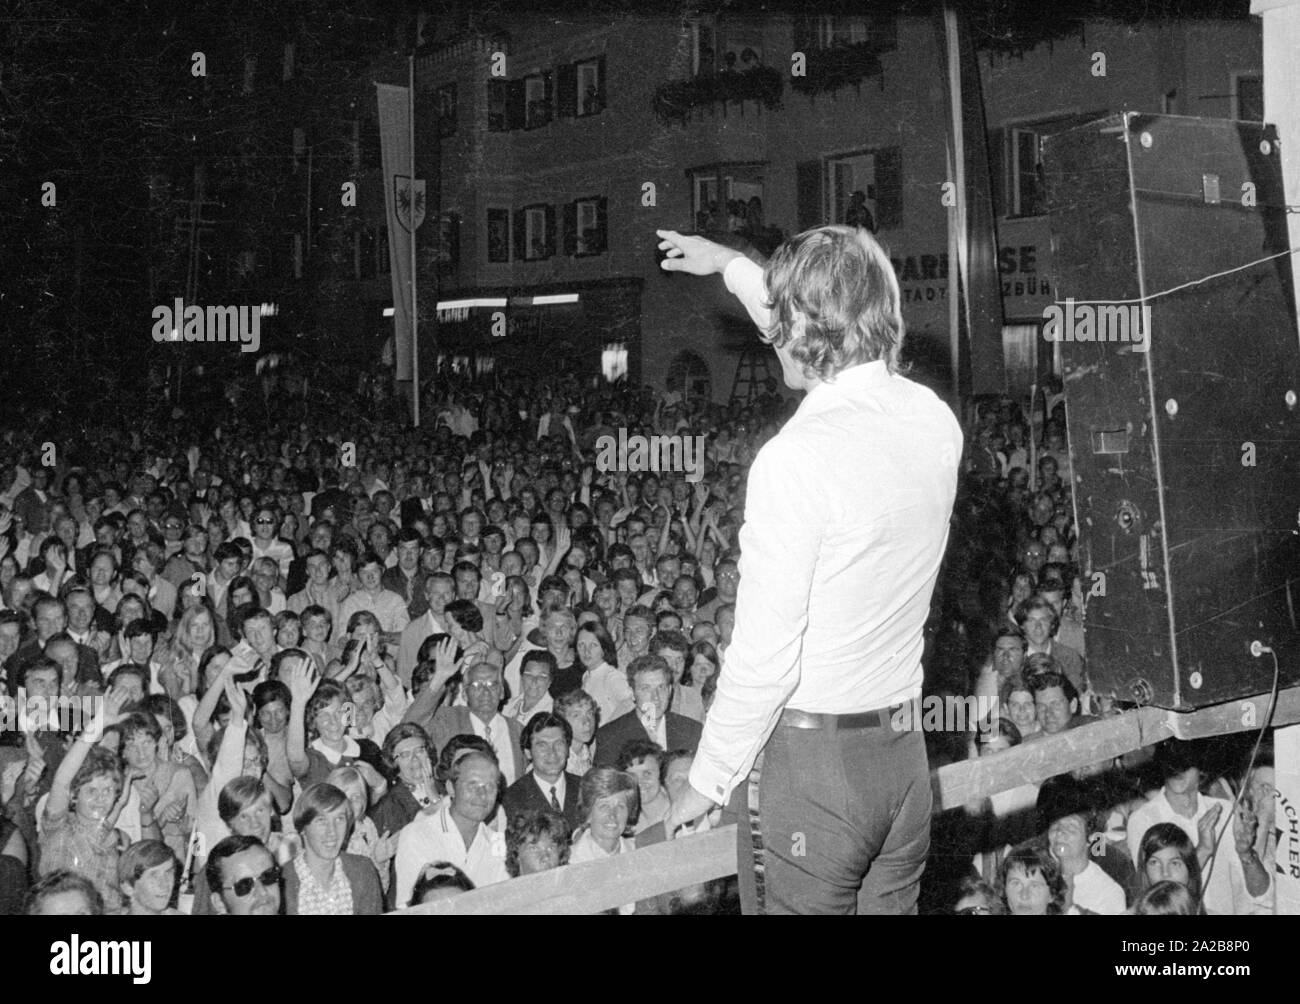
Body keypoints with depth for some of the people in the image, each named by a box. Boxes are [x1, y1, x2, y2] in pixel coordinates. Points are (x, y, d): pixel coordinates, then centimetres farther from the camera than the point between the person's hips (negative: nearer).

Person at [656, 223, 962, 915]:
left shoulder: (795, 458, -21)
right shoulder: (934, 420, -1)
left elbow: (763, 656, -17)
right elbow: (831, 338, 20)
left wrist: (708, 780, -3)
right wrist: (730, 264, 32)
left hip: (815, 754, -7)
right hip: (904, 753, 7)